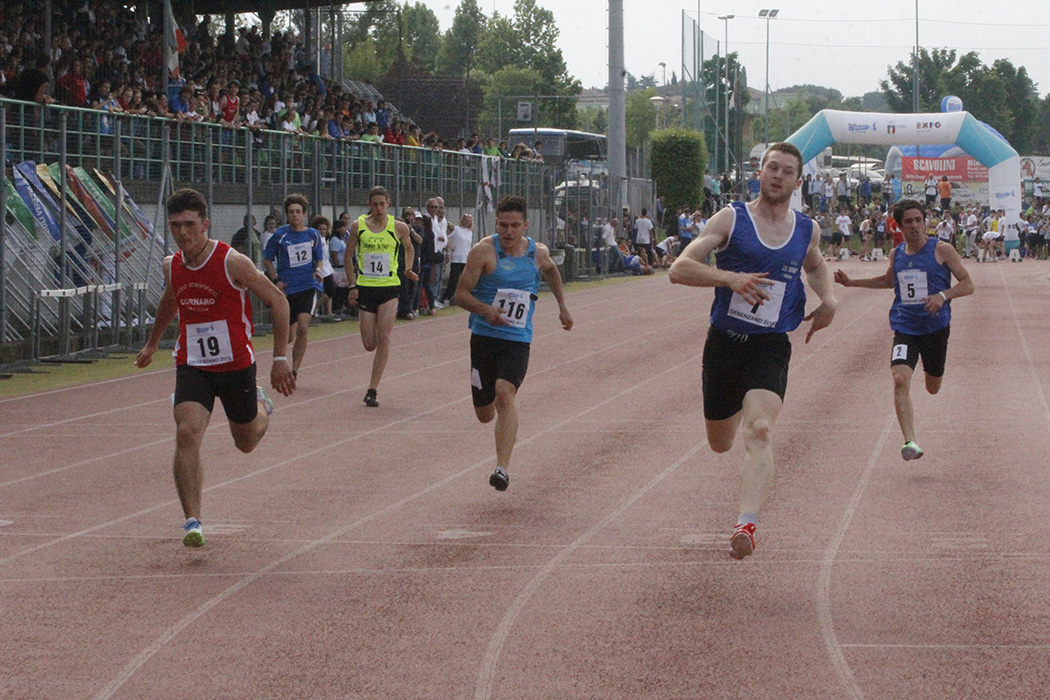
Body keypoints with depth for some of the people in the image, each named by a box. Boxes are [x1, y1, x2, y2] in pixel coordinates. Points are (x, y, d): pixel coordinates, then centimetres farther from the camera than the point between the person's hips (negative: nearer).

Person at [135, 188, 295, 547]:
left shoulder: (232, 263, -17)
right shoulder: (172, 266, -2)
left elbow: (277, 301, -9)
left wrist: (280, 359, -11)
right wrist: (152, 344, 35)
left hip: (236, 366, -2)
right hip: (192, 366, 2)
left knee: (246, 442, 16)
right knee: (187, 434, -21)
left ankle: (260, 405, 53)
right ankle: (192, 521, -18)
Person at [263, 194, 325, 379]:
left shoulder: (313, 235, 5)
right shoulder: (280, 235, 0)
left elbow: (319, 258, 18)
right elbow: (267, 259, 9)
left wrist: (318, 270, -4)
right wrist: (276, 280, -3)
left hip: (308, 287, 0)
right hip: (286, 288, 0)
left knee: (302, 328, -18)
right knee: (289, 334, 4)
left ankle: (294, 370, -10)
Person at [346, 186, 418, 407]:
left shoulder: (399, 227, 0)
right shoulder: (358, 226, 0)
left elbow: (409, 248, 19)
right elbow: (349, 256, 8)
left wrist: (408, 269, 3)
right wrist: (352, 286, 2)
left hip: (389, 288, -1)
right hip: (365, 288, 1)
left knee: (383, 339, -12)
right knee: (369, 344, -1)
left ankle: (373, 389, -7)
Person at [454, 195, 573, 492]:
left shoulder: (538, 252, 4)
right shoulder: (484, 251, -9)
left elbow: (551, 271, 29)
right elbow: (461, 294, -10)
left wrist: (562, 306, 29)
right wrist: (486, 310, -27)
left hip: (518, 339, 0)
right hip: (484, 336, 0)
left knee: (505, 395, -24)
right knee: (484, 414, 7)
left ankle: (503, 468, -30)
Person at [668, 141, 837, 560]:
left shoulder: (807, 230, 8)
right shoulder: (731, 220, -3)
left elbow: (814, 265, 33)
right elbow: (679, 269, -11)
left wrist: (829, 300, 12)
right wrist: (729, 277, -27)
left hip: (770, 348, 0)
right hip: (724, 341, 0)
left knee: (759, 432, -24)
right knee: (720, 443, 15)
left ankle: (747, 525, -35)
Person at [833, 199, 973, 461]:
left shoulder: (941, 250, -8)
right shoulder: (896, 254, 5)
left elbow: (967, 284, -6)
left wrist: (943, 296, -24)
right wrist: (852, 282, 19)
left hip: (936, 328, -2)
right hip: (904, 328, 2)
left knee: (933, 388, 16)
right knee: (900, 379, -22)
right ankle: (910, 442, -28)